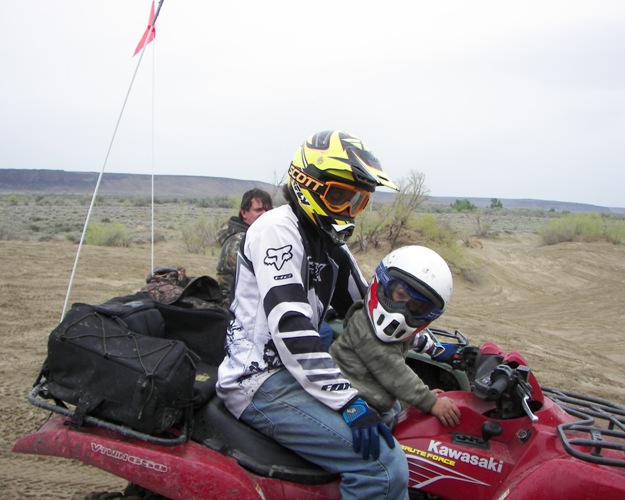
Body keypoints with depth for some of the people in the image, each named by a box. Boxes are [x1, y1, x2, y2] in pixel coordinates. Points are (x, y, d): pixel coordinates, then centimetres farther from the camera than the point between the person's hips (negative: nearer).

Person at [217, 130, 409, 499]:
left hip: (296, 372, 10)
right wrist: (348, 401, -28)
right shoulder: (278, 229, -14)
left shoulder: (331, 246, 15)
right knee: (385, 465, -22)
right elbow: (289, 326, -25)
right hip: (261, 382, -10)